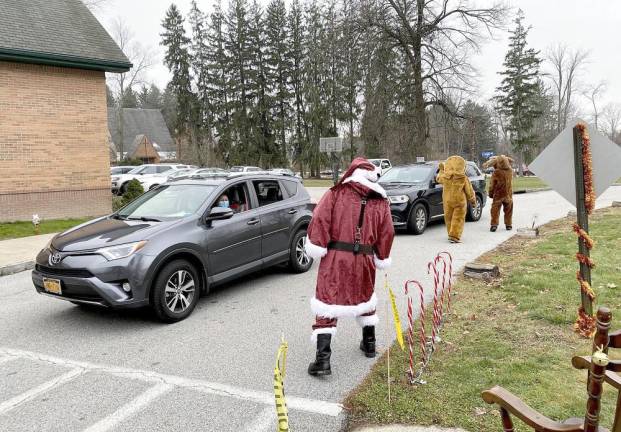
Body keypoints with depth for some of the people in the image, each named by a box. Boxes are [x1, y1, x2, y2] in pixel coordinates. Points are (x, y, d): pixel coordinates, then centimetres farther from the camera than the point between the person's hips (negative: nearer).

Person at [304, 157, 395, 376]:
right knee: (365, 297, 26)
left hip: (335, 259, -3)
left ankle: (323, 358, -8)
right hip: (364, 259, 4)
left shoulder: (336, 194, -3)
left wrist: (316, 247, -7)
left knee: (327, 302, -1)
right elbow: (386, 234, 9)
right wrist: (381, 258, 20)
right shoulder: (381, 203, 6)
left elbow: (320, 219, -11)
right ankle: (369, 343, 40)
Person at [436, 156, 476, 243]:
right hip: (460, 202, -3)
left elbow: (439, 178, 19)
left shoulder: (445, 177, -6)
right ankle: (454, 236, -10)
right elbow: (469, 192, -3)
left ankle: (451, 234, 28)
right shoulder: (464, 179, -11)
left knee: (449, 219, 16)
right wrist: (473, 201, 13)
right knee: (458, 219, 0)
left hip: (447, 202, 3)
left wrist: (441, 170, 34)